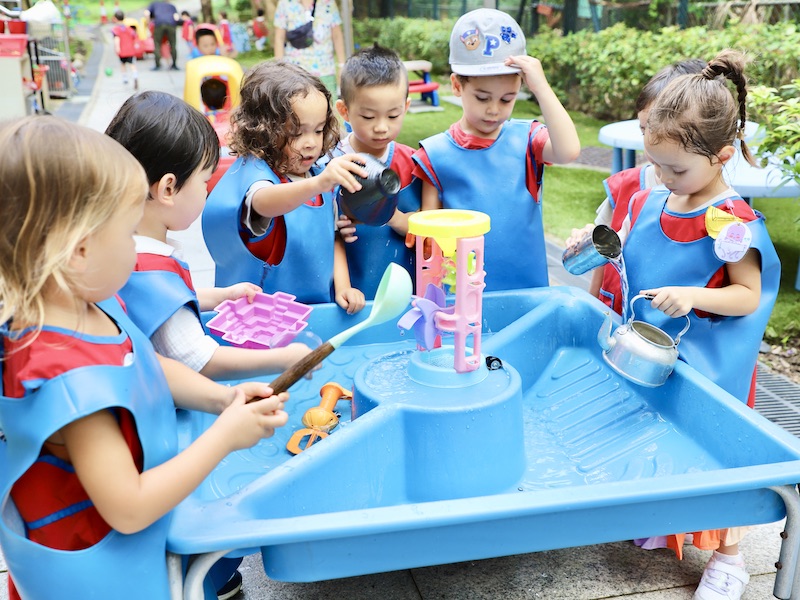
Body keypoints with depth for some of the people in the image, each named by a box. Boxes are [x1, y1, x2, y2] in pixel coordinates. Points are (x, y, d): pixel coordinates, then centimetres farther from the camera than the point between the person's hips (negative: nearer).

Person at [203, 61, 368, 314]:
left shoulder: (320, 175, 7)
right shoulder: (252, 172, -13)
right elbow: (264, 202, -37)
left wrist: (343, 286, 2)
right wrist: (317, 184, -55)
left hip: (319, 309, 7)